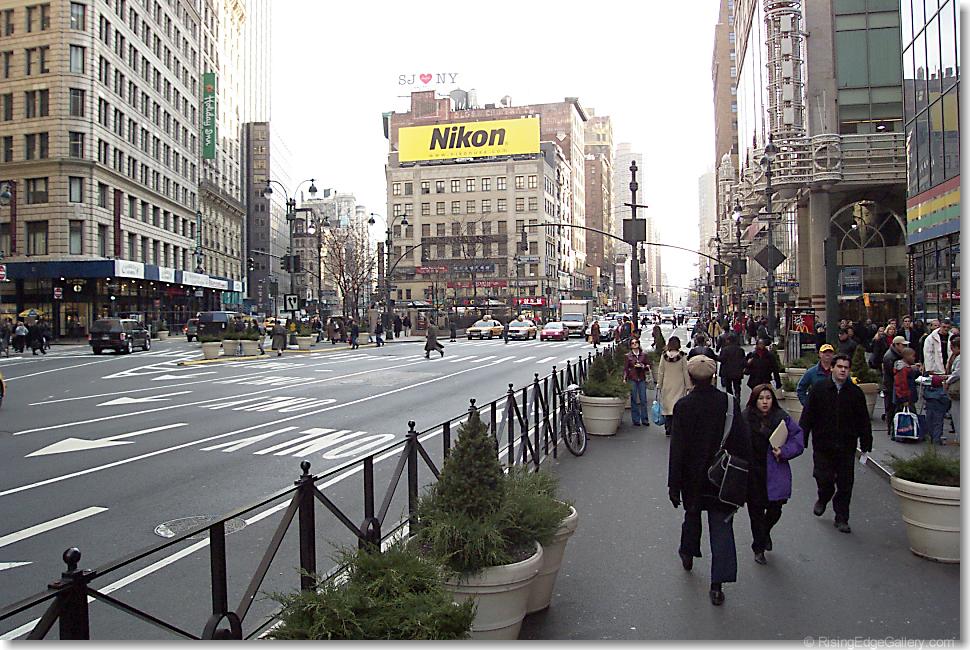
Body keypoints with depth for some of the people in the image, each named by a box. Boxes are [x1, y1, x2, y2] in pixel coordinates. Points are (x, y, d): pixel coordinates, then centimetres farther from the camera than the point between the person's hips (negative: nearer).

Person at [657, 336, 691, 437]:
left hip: (667, 385, 2)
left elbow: (660, 372, 1)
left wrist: (659, 385, 9)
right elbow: (686, 372, -4)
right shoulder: (682, 356, -8)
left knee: (667, 406, 10)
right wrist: (688, 386, 3)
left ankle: (668, 429, 10)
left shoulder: (664, 356, -3)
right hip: (679, 386, -2)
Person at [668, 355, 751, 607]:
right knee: (721, 526, 3)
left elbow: (677, 448, -11)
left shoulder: (683, 406, -13)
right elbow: (743, 442, -6)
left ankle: (688, 554, 47)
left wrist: (673, 483, -6)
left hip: (693, 477, 0)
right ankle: (718, 584, -1)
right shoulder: (729, 403, -10)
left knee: (692, 513, 25)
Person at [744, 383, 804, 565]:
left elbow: (798, 438, 1)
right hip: (752, 474, -1)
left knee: (775, 509, 6)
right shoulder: (745, 418, -6)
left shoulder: (782, 418, -3)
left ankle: (765, 532, 41)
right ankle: (759, 548, 25)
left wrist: (784, 451, -13)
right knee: (756, 511, 7)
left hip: (775, 473, 1)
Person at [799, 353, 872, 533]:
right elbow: (807, 417, 1)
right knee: (824, 479, -2)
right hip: (823, 446, -1)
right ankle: (823, 500, 31)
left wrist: (866, 445, 4)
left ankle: (841, 518, 16)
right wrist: (802, 440, -2)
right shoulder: (819, 390, 0)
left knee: (845, 483, 3)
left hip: (847, 447, 1)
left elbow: (864, 422, 7)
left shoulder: (856, 393, 4)